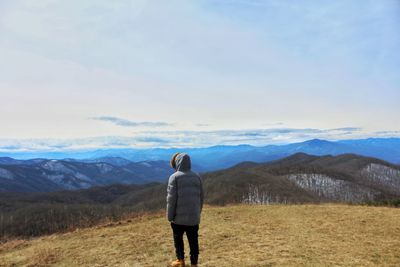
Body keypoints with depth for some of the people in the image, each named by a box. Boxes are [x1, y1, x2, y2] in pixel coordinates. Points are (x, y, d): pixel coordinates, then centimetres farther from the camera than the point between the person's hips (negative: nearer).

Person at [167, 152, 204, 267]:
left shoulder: (174, 177, -10)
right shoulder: (197, 177, 3)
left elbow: (171, 198, -11)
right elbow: (201, 197, 9)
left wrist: (170, 216, -2)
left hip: (179, 216, -3)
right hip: (194, 216, 3)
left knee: (178, 239, 17)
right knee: (193, 241, 9)